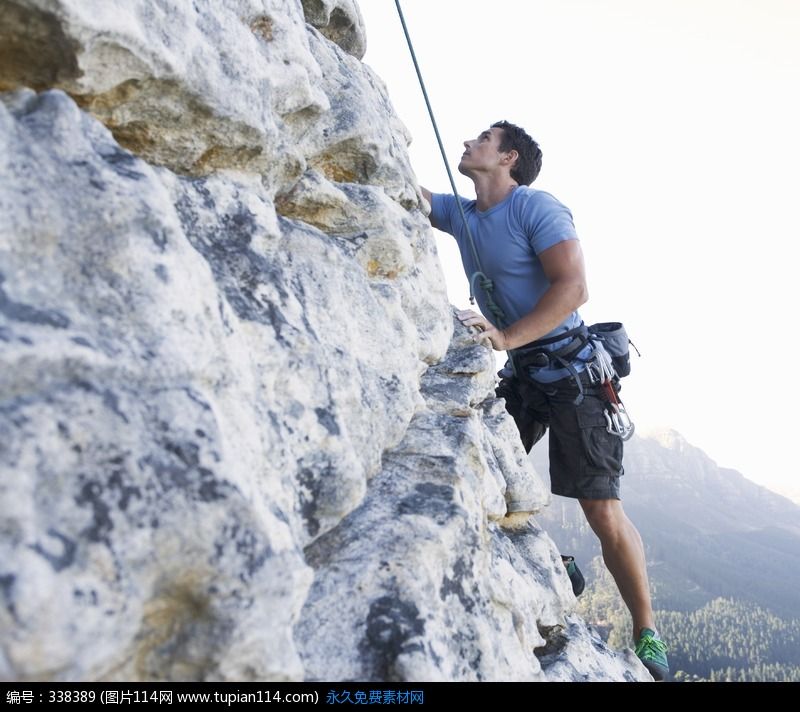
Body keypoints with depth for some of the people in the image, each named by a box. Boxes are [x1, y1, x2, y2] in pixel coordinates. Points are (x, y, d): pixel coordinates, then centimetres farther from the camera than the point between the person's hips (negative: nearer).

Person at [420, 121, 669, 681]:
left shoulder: (536, 207, -12)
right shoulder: (459, 213, 10)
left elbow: (573, 287, -22)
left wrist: (506, 337, -31)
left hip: (571, 372, -7)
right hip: (518, 380, 7)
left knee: (603, 512, -8)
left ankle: (648, 635, 10)